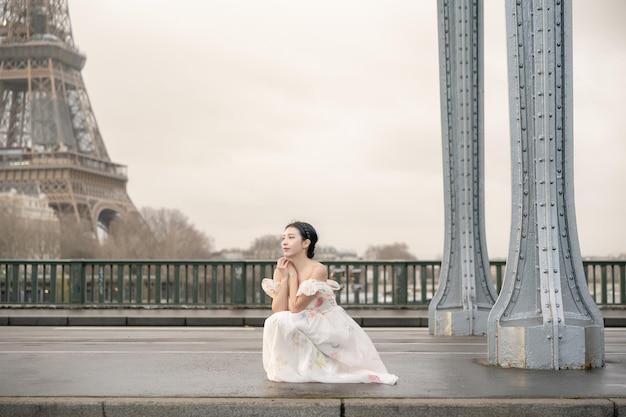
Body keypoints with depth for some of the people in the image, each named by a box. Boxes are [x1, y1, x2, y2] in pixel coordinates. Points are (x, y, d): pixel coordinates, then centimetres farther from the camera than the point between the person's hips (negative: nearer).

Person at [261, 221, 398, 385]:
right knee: (275, 321, -21)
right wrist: (284, 278, -15)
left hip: (331, 331, -6)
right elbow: (278, 311, -11)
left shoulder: (318, 270, -20)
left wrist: (293, 275, -14)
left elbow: (295, 308, -22)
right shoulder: (281, 270, -2)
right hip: (307, 332, 6)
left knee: (283, 322, -26)